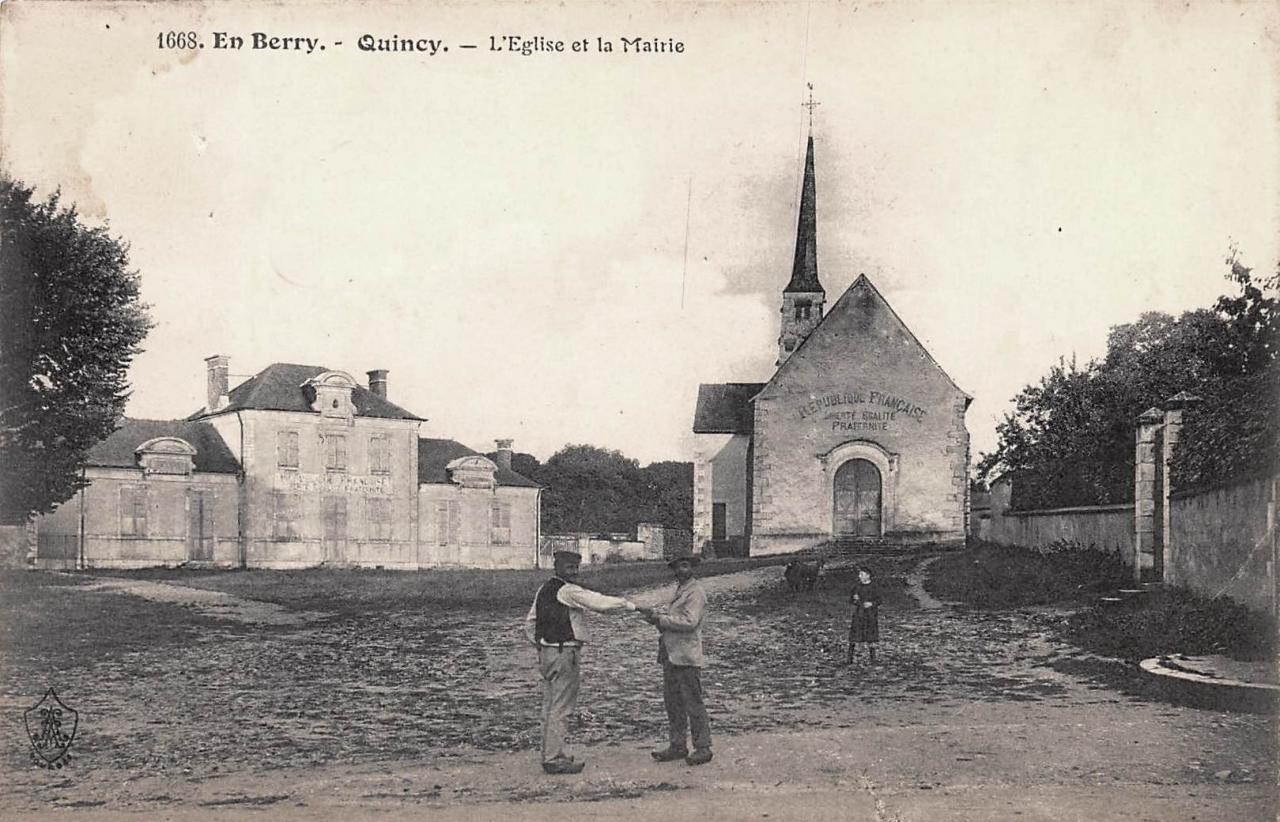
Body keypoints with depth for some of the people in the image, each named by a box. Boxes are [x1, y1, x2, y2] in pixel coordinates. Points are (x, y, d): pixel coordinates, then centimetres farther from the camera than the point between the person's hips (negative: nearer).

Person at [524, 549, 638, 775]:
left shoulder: (544, 589, 13)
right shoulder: (568, 591, -14)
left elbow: (530, 623, 18)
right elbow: (601, 604, -19)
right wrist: (630, 605, -9)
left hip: (546, 653, 9)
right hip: (564, 654, -9)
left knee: (550, 707, 14)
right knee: (561, 708, -5)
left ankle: (550, 754, 21)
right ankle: (554, 759, -4)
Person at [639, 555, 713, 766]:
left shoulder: (696, 591, -11)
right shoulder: (680, 589, 19)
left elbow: (689, 622, -20)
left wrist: (660, 619, -17)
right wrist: (655, 613, 4)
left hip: (686, 657, -9)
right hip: (671, 654, 9)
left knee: (693, 705, -3)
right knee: (672, 703, 13)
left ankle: (703, 748, 5)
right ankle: (677, 746, 21)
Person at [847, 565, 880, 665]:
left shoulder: (873, 587, -3)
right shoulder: (856, 586, 5)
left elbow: (878, 600, -1)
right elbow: (850, 600, 10)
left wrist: (871, 603, -20)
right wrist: (854, 599, -13)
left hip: (870, 615, -2)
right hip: (858, 614, 2)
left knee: (871, 638, 3)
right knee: (854, 637, -2)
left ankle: (871, 658, 16)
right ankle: (849, 658, 3)